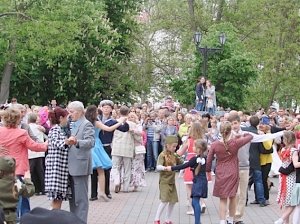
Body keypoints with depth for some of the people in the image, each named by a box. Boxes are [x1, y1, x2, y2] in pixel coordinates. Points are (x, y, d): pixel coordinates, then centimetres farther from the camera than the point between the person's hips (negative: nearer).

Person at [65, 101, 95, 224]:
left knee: (80, 198, -4)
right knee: (72, 197, 15)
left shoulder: (87, 124, -10)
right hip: (71, 166, 9)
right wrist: (68, 142, 9)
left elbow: (91, 142, -24)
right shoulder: (73, 125, 16)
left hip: (80, 165, -9)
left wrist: (76, 142, -39)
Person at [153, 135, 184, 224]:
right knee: (165, 201, -12)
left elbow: (182, 163, 14)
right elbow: (158, 167, -25)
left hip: (172, 182, 7)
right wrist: (165, 168, -44)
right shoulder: (162, 155, -12)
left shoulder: (174, 155, 10)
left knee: (173, 201, 7)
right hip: (164, 182, -7)